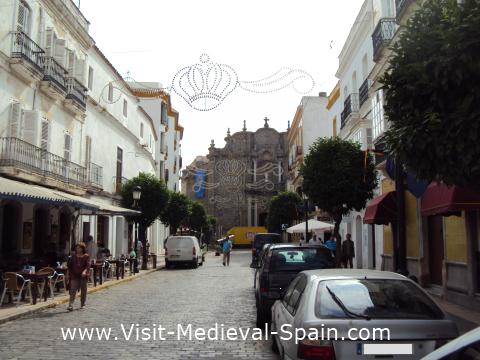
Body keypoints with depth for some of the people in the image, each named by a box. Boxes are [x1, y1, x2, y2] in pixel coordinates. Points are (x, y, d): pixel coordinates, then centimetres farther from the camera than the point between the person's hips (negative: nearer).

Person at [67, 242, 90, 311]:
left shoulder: (86, 256, -1)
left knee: (83, 290, 9)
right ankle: (70, 305, -17)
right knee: (73, 290, -10)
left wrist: (85, 271, -30)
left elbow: (88, 265, -12)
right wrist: (69, 274, 13)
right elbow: (70, 265, 15)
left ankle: (82, 304, 23)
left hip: (83, 276, -1)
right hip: (74, 276, 1)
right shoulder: (73, 256, 7)